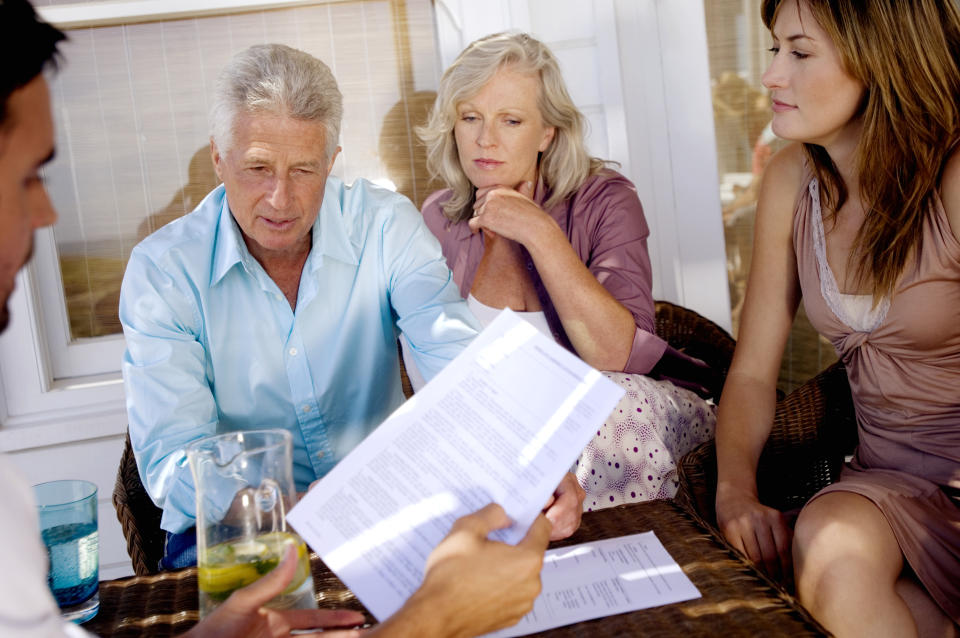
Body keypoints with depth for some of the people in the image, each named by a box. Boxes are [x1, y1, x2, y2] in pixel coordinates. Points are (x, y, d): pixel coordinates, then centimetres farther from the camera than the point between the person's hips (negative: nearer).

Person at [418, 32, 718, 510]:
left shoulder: (604, 200, -10)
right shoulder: (439, 220, 1)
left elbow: (617, 355, -24)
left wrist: (539, 233, -25)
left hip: (633, 414, 0)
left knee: (609, 401, -35)